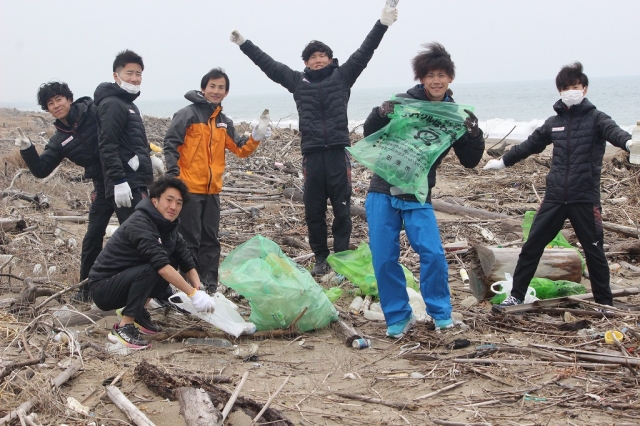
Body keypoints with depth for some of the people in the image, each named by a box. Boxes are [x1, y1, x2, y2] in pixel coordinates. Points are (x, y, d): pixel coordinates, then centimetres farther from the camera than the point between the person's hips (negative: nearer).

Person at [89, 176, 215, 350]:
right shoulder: (140, 224, -24)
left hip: (125, 278, 9)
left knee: (171, 263, -2)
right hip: (103, 288, -9)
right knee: (149, 269, -30)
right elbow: (161, 265, -33)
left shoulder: (168, 228, 3)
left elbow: (187, 264, 2)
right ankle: (123, 327, -20)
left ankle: (139, 313, 6)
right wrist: (193, 293, -33)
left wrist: (199, 289, -15)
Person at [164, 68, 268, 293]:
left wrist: (254, 139, -5)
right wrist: (173, 175, -19)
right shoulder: (188, 114, -7)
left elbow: (240, 149, 15)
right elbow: (170, 144, -11)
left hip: (212, 189, 7)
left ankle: (209, 283, 18)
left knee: (210, 238, 11)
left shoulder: (224, 122, 14)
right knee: (190, 239, -2)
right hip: (189, 187, -7)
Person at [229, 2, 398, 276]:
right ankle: (321, 258, 18)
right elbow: (268, 64, 18)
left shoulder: (342, 76, 9)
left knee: (342, 208, 2)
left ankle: (342, 257, 11)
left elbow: (364, 52, 3)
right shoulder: (297, 81, 13)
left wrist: (382, 24, -6)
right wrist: (244, 44, 20)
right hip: (312, 154, 2)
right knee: (313, 210, 6)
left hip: (338, 152, -2)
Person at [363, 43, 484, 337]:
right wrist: (380, 114, -18)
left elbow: (470, 161, 3)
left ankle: (441, 313, 13)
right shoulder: (403, 102, -5)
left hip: (417, 198, 1)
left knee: (433, 254, -10)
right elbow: (370, 136, 3)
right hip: (383, 193, 0)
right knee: (384, 259, 1)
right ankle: (398, 317, 19)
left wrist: (473, 134, -15)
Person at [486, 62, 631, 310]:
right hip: (554, 197, 4)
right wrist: (503, 161, 35)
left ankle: (605, 303, 20)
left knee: (594, 251, 6)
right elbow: (530, 145, 25)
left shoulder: (595, 118, -1)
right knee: (531, 247, 3)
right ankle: (516, 296, 13)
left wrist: (629, 142, -45)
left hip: (585, 198, -4)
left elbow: (613, 131, -22)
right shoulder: (554, 122, 12)